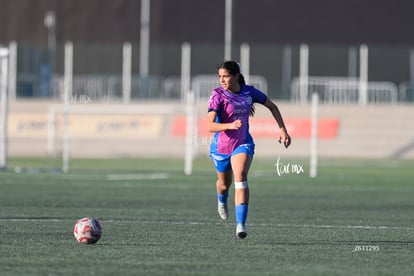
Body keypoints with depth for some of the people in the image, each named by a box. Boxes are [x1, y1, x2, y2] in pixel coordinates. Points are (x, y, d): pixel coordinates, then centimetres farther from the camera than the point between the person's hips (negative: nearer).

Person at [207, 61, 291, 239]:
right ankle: (222, 200, 59)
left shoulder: (249, 92, -8)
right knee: (225, 184, 19)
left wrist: (282, 129, 3)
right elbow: (210, 126, -29)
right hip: (221, 146, 0)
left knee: (240, 177, -25)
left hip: (243, 143, 0)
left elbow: (272, 106, 10)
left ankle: (240, 225, -30)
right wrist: (230, 125, -46)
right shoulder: (218, 96, -19)